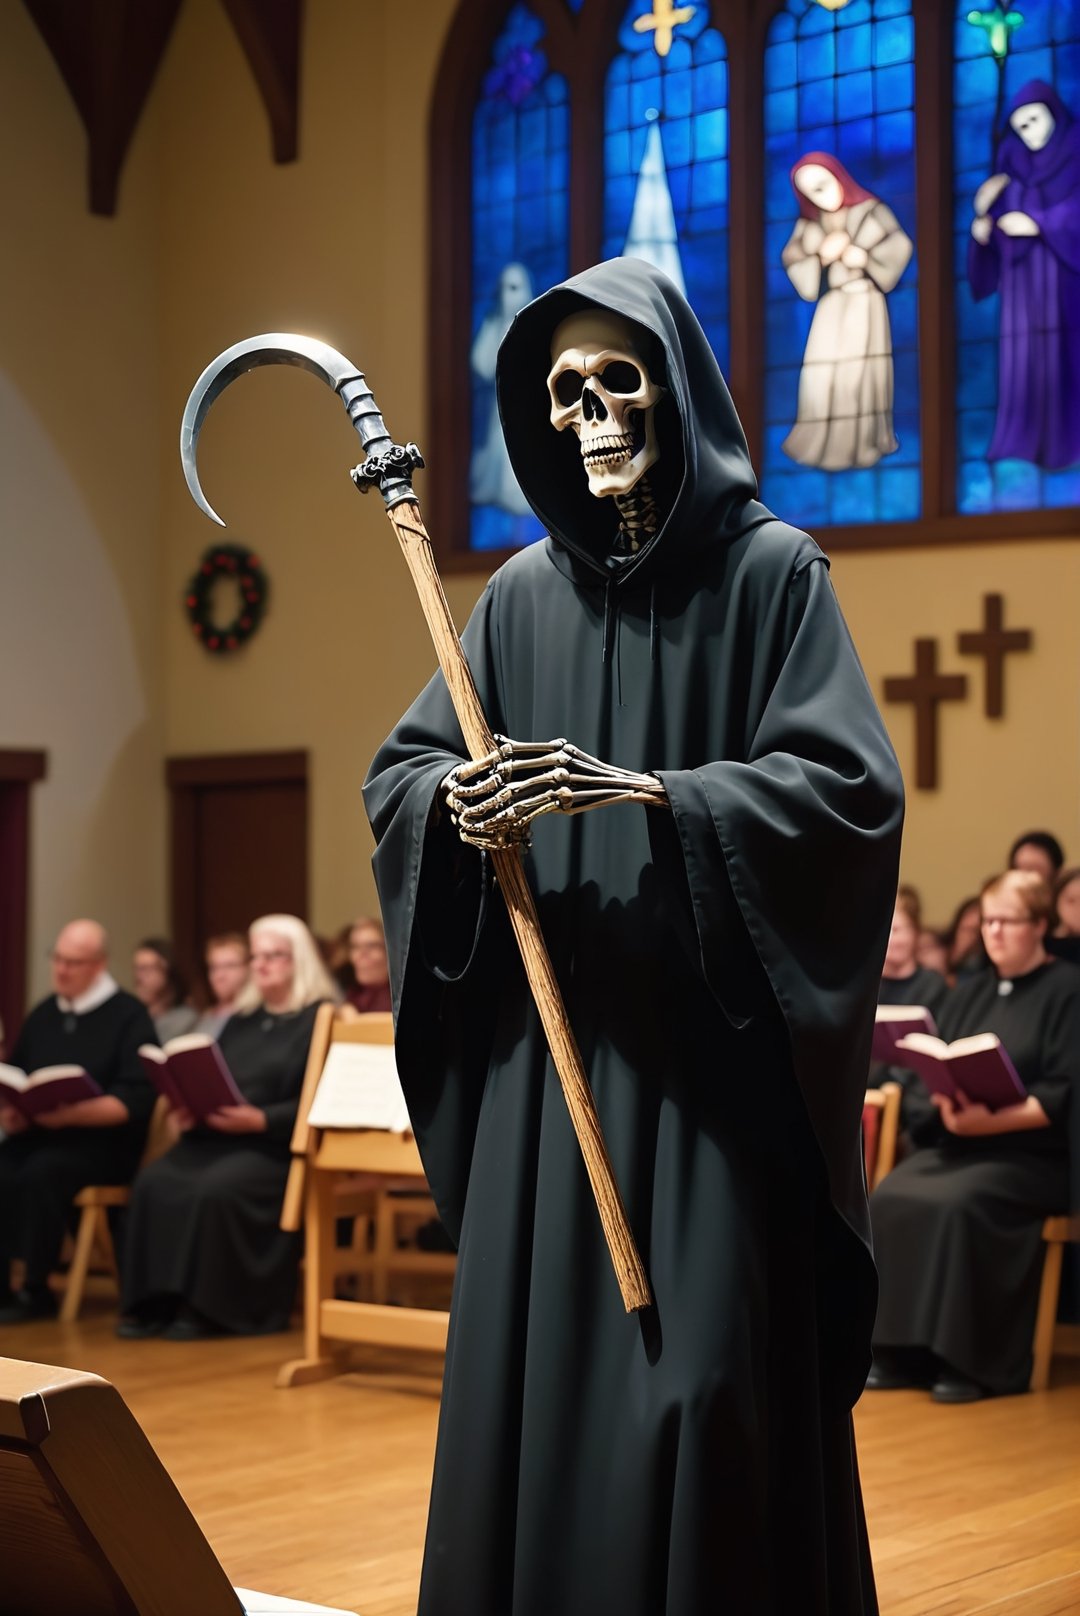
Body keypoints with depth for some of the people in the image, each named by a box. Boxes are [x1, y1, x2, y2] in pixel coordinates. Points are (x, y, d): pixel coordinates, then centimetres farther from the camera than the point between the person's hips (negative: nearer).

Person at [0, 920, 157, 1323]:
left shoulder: (129, 1016, -3)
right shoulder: (43, 1014, 15)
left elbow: (136, 1100, -12)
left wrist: (68, 1115, -23)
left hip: (102, 1142, -5)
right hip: (35, 1134, 5)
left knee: (42, 1171, -33)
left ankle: (35, 1290, -20)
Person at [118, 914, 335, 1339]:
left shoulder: (318, 1021, 0)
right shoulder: (241, 1020, 23)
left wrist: (260, 1120, -21)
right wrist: (188, 1109, -2)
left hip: (276, 1144, -7)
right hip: (214, 1136, 7)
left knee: (216, 1188, -34)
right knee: (154, 1183, -20)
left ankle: (207, 1306, -23)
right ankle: (155, 1301, -19)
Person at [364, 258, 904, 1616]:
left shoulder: (769, 571, -1)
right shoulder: (523, 595, 11)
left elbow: (849, 787, -10)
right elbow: (399, 772, 13)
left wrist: (647, 790, -22)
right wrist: (456, 801, -11)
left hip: (710, 1056, -4)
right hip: (548, 1055, 4)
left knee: (704, 1370, -6)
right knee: (534, 1352, 5)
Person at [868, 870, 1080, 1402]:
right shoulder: (969, 992, 17)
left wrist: (991, 1120, -22)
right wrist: (944, 1098, -11)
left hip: (1032, 1152, -6)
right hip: (957, 1143, 6)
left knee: (956, 1204, -34)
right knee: (889, 1199, -23)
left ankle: (972, 1359, -24)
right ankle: (901, 1351, -18)